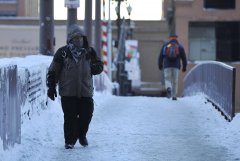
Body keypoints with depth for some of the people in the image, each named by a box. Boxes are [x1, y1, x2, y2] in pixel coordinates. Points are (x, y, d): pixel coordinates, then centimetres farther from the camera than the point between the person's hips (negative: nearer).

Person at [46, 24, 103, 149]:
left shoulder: (89, 52, 8)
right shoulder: (63, 52, 0)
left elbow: (99, 66, 18)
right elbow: (53, 71, 2)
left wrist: (92, 68, -5)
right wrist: (51, 87, -4)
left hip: (86, 91, 3)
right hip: (68, 92, -3)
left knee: (86, 115, 4)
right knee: (70, 117, -4)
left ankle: (82, 135, 31)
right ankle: (70, 141, 10)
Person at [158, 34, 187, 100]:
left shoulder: (165, 46, 10)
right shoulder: (180, 46, 8)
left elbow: (160, 57, 11)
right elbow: (184, 57, 4)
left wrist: (160, 65, 22)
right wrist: (184, 67, 12)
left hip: (167, 66, 0)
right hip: (176, 67, 0)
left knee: (167, 80, 2)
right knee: (175, 81, 8)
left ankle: (168, 88, -31)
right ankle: (174, 96, 4)